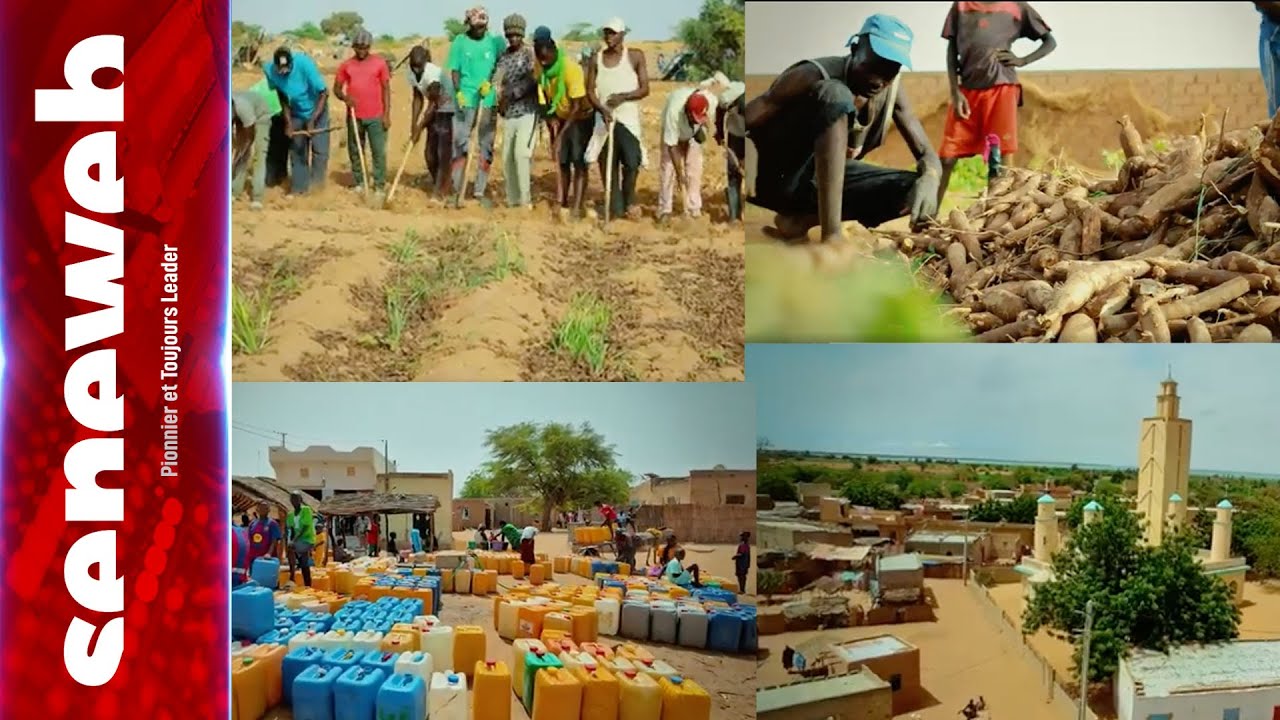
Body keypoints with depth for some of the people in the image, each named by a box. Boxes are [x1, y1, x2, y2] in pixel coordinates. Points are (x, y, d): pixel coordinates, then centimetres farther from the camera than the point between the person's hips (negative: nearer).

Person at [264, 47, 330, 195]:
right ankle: (298, 187, 13)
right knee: (297, 150, 5)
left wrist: (312, 120, -28)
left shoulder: (305, 64, -32)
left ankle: (316, 181, 8)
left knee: (319, 148, -9)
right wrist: (288, 122, -13)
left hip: (317, 110, -3)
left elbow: (324, 93, -26)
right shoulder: (269, 70, -21)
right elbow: (282, 97, -6)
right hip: (296, 113, 3)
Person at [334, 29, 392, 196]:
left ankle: (379, 186, 1)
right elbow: (336, 88, 9)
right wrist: (345, 97, -14)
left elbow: (386, 89, 2)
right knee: (355, 151, 9)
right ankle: (359, 183, 19)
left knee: (379, 152, -3)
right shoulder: (346, 65, 6)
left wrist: (387, 114, -4)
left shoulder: (379, 63, 2)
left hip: (376, 117, -2)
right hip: (354, 117, 2)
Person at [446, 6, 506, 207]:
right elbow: (454, 70, 1)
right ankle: (457, 191, 4)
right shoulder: (459, 41, 3)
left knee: (486, 147, 5)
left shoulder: (496, 42, 3)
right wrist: (458, 91, -13)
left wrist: (489, 83, -17)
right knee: (460, 145, -2)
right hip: (466, 100, -1)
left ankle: (480, 191, 14)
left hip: (488, 101, 1)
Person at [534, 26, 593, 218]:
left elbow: (577, 106, -28)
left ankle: (577, 209, -16)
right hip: (561, 118, 6)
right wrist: (551, 119, -9)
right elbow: (544, 97, 1)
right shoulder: (540, 68, -12)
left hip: (581, 118, -6)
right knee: (563, 163, 8)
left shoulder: (571, 68, -30)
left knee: (579, 162, -12)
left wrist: (562, 134, -30)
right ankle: (563, 205, 14)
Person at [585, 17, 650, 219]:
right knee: (607, 164, 2)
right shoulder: (596, 59, 6)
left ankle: (629, 201, 11)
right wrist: (602, 109, -14)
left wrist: (623, 96, -18)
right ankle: (615, 207, 13)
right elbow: (590, 91, 4)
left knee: (632, 162, -14)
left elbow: (645, 89, -2)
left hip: (628, 118, -2)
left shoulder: (635, 56, 0)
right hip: (604, 117, 3)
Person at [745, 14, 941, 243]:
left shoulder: (891, 91, -3)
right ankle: (831, 236, -38)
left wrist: (929, 178, -29)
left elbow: (927, 153, -4)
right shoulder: (813, 77, -21)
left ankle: (804, 218, -15)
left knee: (915, 189, -16)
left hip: (826, 180, 6)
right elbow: (741, 124, -24)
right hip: (774, 175, -6)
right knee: (836, 96, -31)